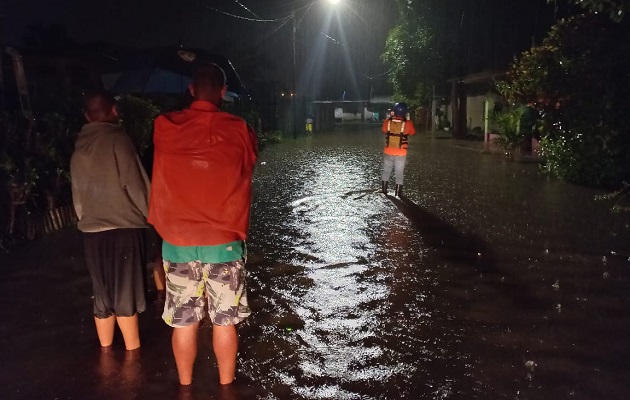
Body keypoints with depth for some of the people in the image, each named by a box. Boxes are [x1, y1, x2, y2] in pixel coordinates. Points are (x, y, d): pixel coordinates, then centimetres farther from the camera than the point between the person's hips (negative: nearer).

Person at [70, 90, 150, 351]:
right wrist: (152, 213, 2)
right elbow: (134, 183, -10)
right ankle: (133, 353, 12)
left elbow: (77, 194, 14)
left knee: (102, 295, 13)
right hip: (123, 228, -6)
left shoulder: (79, 147, 11)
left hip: (91, 231, 6)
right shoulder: (117, 139, -8)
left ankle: (106, 352, 23)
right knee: (126, 294, 2)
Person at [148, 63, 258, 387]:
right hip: (224, 241, -1)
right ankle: (226, 386, 26)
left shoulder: (164, 127, -2)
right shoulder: (239, 130, -6)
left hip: (177, 241, 1)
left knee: (183, 321, 14)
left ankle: (185, 387, 29)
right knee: (224, 321, 12)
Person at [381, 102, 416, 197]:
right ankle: (398, 192, 13)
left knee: (386, 171, 18)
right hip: (401, 153, -2)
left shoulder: (388, 121, -9)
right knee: (399, 173, 9)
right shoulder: (407, 123, -13)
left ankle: (384, 189, 26)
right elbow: (413, 132, 6)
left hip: (388, 152, 2)